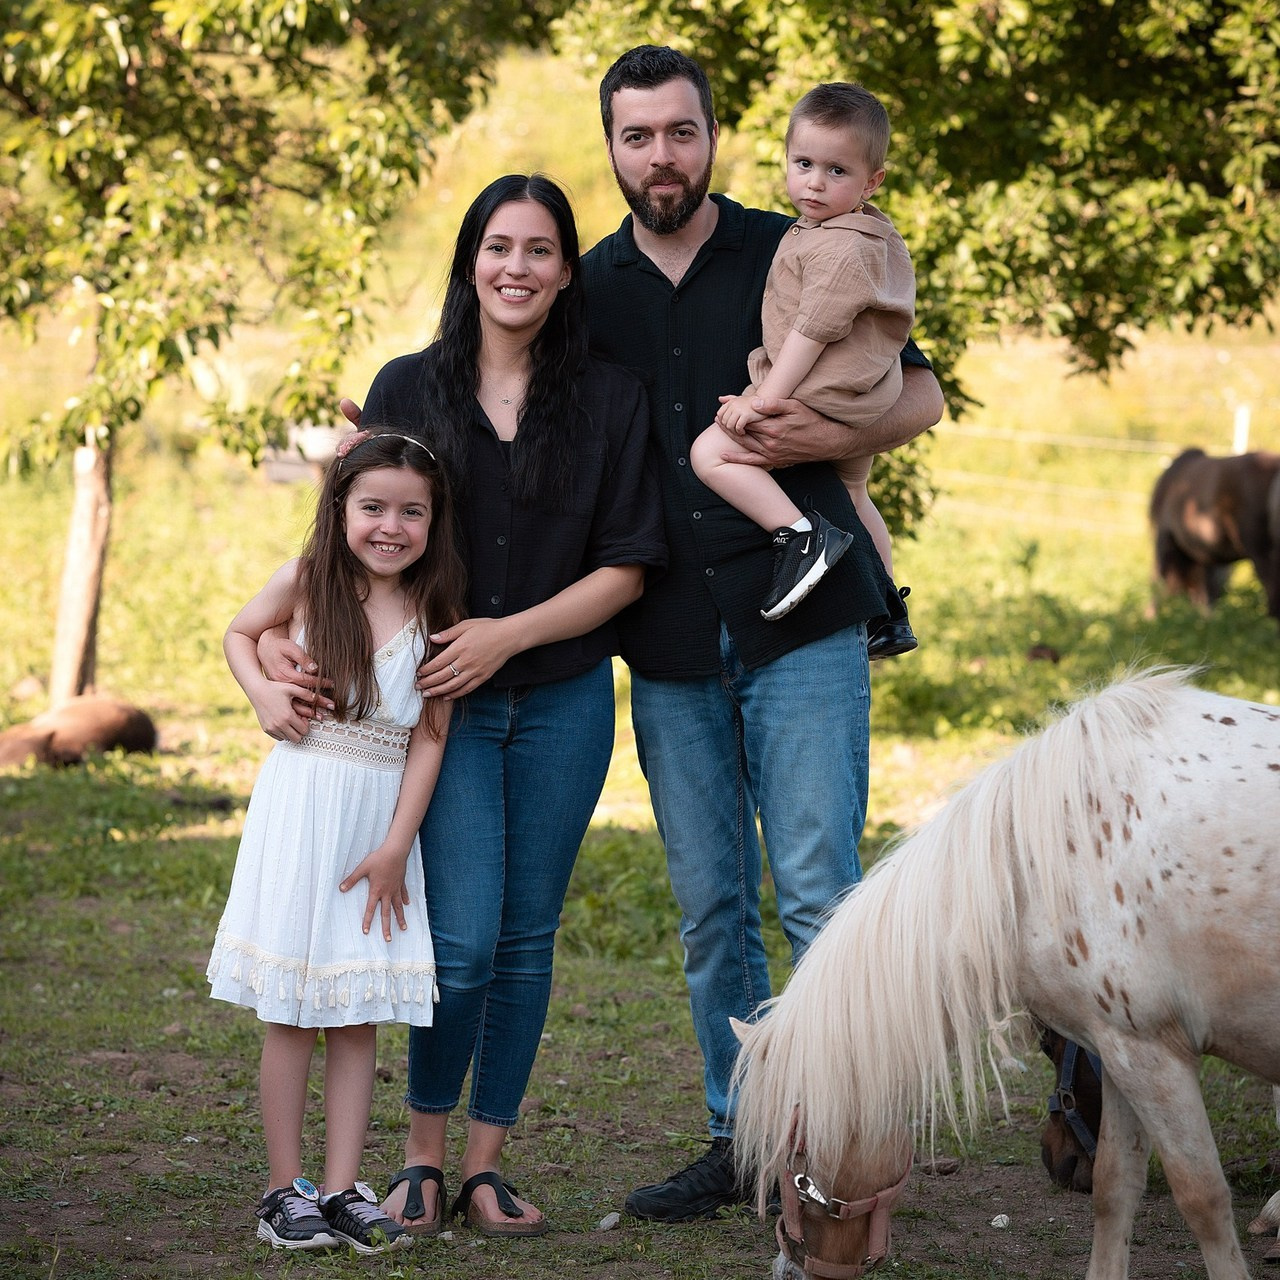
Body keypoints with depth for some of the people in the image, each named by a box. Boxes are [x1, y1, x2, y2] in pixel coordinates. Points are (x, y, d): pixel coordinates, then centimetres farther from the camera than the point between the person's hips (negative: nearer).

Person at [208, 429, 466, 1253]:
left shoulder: (437, 615, -3)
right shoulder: (304, 585, -2)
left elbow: (429, 739, -3)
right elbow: (240, 634, 18)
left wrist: (396, 846, -7)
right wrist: (265, 697, -2)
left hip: (381, 817, 1)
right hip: (300, 805, -1)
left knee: (359, 1014, 3)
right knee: (292, 1014, 2)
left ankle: (343, 1189, 9)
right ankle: (285, 1189, 9)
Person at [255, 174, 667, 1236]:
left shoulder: (611, 400, 1)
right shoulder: (408, 390, 3)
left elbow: (626, 567, -1)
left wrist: (509, 633, -12)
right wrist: (288, 634, -9)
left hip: (564, 699, 1)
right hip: (444, 705, -1)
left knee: (526, 938, 6)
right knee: (463, 942, -9)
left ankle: (486, 1162, 17)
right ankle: (422, 1156, 9)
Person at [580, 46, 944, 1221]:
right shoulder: (590, 293, 10)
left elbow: (922, 398, 6)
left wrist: (828, 438, -13)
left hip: (800, 629, -3)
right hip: (670, 651, 3)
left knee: (819, 894, -8)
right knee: (711, 910, 8)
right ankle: (740, 1139, 17)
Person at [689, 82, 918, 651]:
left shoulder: (842, 248, -20)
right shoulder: (868, 234, 13)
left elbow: (812, 332, -23)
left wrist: (765, 400, -23)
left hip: (823, 398, -11)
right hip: (860, 406, 11)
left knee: (711, 452, -16)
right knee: (853, 497, 30)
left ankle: (802, 535, -26)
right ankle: (889, 618, 42)